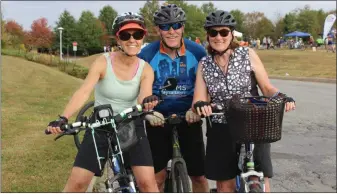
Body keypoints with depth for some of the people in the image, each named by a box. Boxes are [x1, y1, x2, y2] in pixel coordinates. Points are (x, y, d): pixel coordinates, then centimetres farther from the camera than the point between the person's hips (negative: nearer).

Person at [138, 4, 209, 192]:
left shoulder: (198, 52, -8)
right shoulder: (147, 55, -11)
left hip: (189, 117, 1)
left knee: (199, 175, 4)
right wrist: (149, 113, -24)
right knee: (157, 177, 3)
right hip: (158, 118, 0)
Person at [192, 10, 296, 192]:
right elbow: (198, 100, -3)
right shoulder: (204, 64, 3)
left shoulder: (248, 54, -2)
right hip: (221, 131, 2)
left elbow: (267, 87, -1)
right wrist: (200, 106, -26)